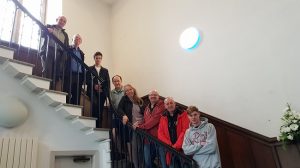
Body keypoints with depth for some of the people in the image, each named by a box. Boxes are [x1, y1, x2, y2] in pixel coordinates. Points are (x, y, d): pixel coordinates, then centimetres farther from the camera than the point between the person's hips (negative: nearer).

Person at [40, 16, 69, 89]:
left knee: (56, 75, -10)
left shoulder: (65, 34, 26)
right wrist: (47, 31, -18)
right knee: (47, 71, -19)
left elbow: (67, 48, 19)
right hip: (48, 52, -3)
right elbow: (42, 34, 2)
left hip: (59, 54, 3)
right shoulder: (48, 27, 19)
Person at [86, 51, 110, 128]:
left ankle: (99, 127, 2)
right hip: (93, 91, -2)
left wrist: (107, 92, -3)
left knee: (100, 110, -2)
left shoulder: (105, 70, 20)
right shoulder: (89, 69, 13)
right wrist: (94, 86, -13)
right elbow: (87, 80, 3)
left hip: (102, 92, 2)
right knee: (95, 104, -27)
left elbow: (108, 83, 12)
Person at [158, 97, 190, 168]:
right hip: (170, 149, 3)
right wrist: (170, 145, -11)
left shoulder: (183, 114, -3)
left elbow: (185, 131, -11)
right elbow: (160, 133, 3)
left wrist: (176, 146, -15)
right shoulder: (163, 117, 8)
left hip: (182, 148, -3)